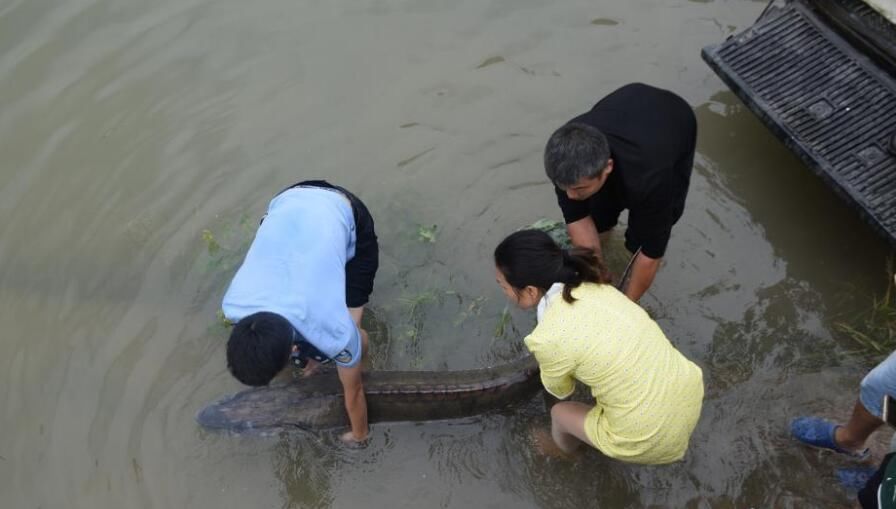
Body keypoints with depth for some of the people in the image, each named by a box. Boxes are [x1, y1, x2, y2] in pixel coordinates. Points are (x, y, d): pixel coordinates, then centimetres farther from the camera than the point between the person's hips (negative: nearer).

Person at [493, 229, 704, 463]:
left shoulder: (547, 339, -23)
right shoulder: (596, 288, -3)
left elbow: (561, 389, 1)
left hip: (652, 440, -5)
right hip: (690, 394, 5)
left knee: (559, 412, 23)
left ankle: (563, 453, 58)